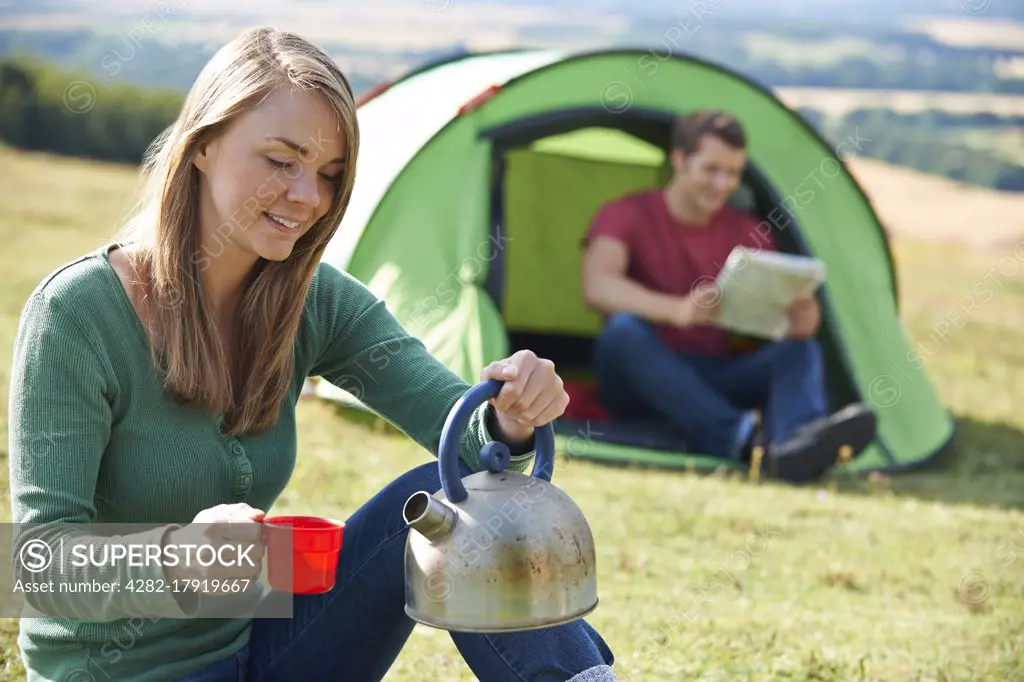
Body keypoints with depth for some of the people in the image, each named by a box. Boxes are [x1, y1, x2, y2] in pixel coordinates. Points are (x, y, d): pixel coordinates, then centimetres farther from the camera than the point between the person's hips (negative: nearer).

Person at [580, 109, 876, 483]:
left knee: (802, 350, -22)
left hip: (716, 381, 4)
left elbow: (785, 305, 0)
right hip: (643, 384, -3)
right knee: (623, 329, -35)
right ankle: (741, 435, -53)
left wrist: (802, 319, -28)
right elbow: (596, 286, -25)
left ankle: (793, 447, -58)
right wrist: (676, 310, -43)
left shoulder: (749, 234, 9)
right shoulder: (625, 216, -5)